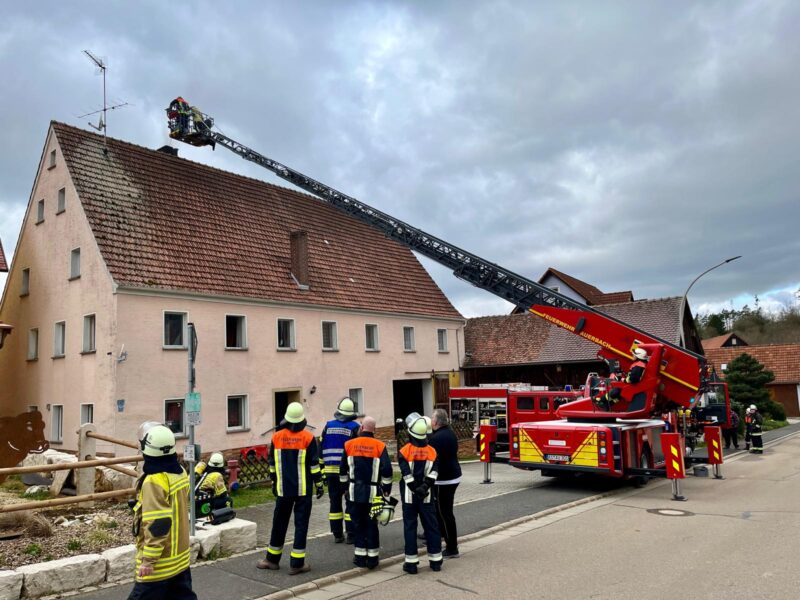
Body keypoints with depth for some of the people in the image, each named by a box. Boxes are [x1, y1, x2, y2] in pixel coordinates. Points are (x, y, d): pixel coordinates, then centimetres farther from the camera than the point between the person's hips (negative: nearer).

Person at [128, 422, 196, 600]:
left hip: (160, 562, -8)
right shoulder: (180, 473, 3)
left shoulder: (154, 481, -22)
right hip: (179, 556, 8)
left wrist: (148, 560, -17)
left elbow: (157, 526, -24)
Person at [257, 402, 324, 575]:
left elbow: (272, 464, 10)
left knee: (279, 523, 15)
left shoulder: (276, 437, 1)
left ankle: (272, 559, 26)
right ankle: (297, 563, 4)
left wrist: (274, 483, 21)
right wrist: (319, 484, 3)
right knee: (301, 524, 3)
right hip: (303, 490, -3)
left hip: (283, 489, 3)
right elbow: (314, 464, -7)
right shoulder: (308, 438, -8)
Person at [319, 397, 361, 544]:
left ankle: (337, 534, 15)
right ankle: (350, 534, 4)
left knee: (335, 502, 11)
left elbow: (320, 449, 8)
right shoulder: (354, 427, -5)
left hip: (331, 471, 3)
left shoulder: (328, 426, 6)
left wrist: (321, 469, 12)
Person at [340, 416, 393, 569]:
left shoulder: (349, 445, 0)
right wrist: (387, 488, 6)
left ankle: (360, 557, 16)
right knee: (371, 525, 8)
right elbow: (387, 470, -7)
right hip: (373, 493, -1)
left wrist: (344, 486, 20)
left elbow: (343, 470, 8)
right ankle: (372, 558, 13)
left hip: (354, 492, 1)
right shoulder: (380, 446, -6)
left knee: (358, 524, 12)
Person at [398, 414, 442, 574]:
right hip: (427, 496, 3)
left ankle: (411, 563, 6)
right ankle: (435, 561, 17)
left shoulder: (404, 452, -9)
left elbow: (407, 475, -13)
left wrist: (416, 490, -9)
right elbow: (432, 473, -8)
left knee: (410, 527, 4)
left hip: (409, 496, -2)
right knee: (431, 525, 11)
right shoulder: (432, 451, 1)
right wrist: (425, 487, -11)